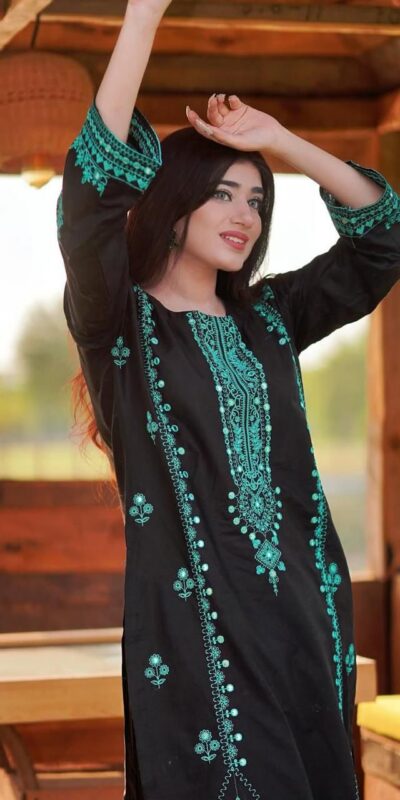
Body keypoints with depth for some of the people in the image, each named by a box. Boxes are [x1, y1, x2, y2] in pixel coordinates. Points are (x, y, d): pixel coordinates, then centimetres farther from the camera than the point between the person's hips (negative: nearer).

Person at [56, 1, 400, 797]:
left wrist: (280, 140, 5)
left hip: (304, 611, 6)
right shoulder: (119, 326, -2)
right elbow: (94, 191, -19)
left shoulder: (266, 320, 14)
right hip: (196, 616, -5)